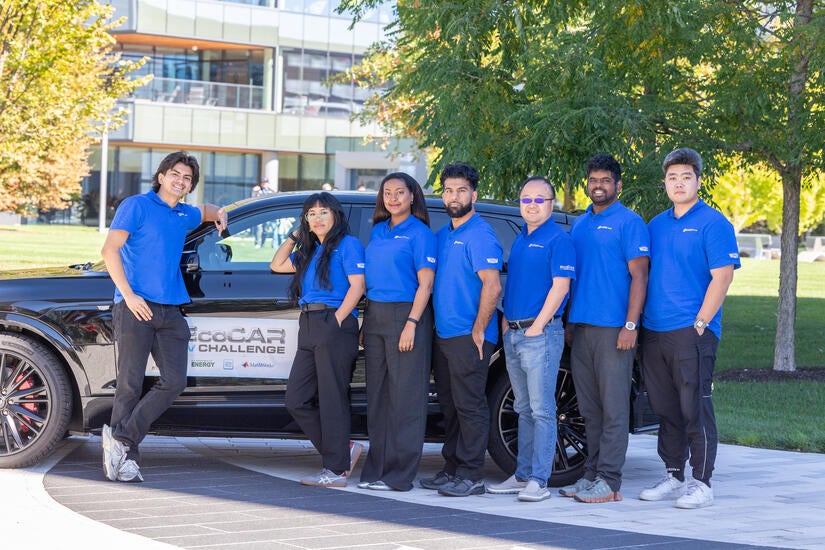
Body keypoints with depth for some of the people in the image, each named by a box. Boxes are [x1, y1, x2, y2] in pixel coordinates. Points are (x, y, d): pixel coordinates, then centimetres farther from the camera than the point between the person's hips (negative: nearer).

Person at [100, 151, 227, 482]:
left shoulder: (185, 215, 19)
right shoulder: (137, 206, 0)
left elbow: (205, 211, 44)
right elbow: (109, 250, -7)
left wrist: (219, 215, 19)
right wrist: (128, 295, -15)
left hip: (170, 311, 6)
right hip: (136, 307, -6)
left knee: (175, 382, -7)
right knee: (130, 385, -4)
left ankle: (121, 437, -3)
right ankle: (127, 458, 1)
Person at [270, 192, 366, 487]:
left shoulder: (348, 244, -1)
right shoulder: (309, 251, 23)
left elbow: (357, 286, -9)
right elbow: (277, 265, 31)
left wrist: (336, 320, -15)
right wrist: (294, 236, 24)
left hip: (334, 325, -9)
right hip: (308, 329, 9)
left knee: (332, 399, -7)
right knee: (297, 400, 5)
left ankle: (335, 469, -2)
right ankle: (344, 450, 14)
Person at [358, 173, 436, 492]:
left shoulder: (420, 233, -4)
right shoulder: (378, 230, 16)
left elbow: (425, 283, -10)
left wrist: (411, 324, -18)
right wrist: (367, 322, 11)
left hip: (406, 314, -7)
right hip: (375, 315, 7)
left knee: (404, 396, -4)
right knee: (377, 394, 9)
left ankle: (399, 475, -3)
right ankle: (376, 469, 14)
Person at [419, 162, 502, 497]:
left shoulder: (480, 235, -9)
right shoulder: (441, 236, 17)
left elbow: (492, 285, -16)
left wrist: (478, 331, -17)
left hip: (469, 337, -8)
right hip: (443, 334, 8)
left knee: (469, 405, -6)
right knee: (449, 406, 12)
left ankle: (471, 476, -3)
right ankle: (452, 470, 19)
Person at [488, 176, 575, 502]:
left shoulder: (558, 239, -7)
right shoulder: (520, 239, 18)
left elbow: (560, 285, -15)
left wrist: (537, 325, -17)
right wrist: (506, 320, 12)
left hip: (540, 333, -8)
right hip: (513, 334, 8)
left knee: (542, 410, -7)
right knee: (524, 410, 13)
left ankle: (539, 480, -7)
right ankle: (523, 475, 18)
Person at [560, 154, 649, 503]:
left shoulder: (628, 222, -4)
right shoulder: (579, 225, 18)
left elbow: (639, 275, -9)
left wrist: (631, 325, -16)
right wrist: (569, 323, 16)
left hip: (612, 329, -7)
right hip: (581, 328, 7)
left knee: (613, 408, -5)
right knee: (590, 409, 10)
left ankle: (609, 481, -5)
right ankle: (591, 475, 16)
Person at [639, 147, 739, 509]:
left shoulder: (712, 223, -4)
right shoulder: (656, 225, 16)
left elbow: (722, 275, -11)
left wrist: (700, 323, -16)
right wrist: (637, 322, 11)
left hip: (692, 332, -7)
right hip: (654, 331, 7)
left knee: (695, 409, -6)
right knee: (666, 410, 12)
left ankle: (701, 484, -1)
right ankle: (673, 477, 21)